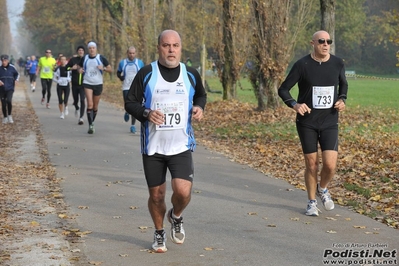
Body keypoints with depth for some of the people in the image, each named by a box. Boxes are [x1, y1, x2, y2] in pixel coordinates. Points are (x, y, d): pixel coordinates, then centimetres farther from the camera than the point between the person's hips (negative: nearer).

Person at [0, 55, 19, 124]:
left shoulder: (12, 67, -4)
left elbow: (17, 74, 14)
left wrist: (16, 80, -4)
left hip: (10, 88, -1)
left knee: (9, 101, -22)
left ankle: (9, 115, 0)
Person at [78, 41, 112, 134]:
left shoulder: (101, 58, -1)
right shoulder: (84, 58, 4)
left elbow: (110, 69, 1)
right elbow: (79, 67, 20)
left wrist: (103, 68, -18)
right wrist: (80, 70, -3)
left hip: (98, 84, 1)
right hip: (87, 84, -1)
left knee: (95, 106, 10)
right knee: (90, 104, -16)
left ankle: (92, 122, 30)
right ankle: (90, 125, -16)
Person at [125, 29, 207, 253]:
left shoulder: (191, 74, 1)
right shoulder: (146, 73, -6)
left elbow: (201, 95, 20)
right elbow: (130, 103, -1)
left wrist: (200, 107, -3)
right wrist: (146, 113, -20)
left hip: (181, 146, 0)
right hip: (153, 147, 0)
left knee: (183, 191, -15)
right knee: (156, 195, 8)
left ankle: (176, 217, 20)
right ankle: (159, 233, 34)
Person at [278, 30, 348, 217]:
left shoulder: (337, 64, -1)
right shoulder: (302, 65, -10)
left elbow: (343, 84, 18)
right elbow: (283, 90, -5)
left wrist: (342, 100, -1)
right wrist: (295, 105, -22)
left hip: (329, 123, 2)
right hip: (307, 123, -2)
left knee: (330, 164, -9)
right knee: (311, 164, 3)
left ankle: (322, 189, 23)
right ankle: (312, 202, 24)